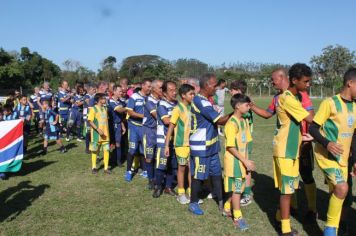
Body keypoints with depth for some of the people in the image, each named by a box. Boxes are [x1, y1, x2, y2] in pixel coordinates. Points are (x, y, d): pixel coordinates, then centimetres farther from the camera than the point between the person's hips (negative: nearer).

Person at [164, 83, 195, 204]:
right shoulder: (178, 109, -13)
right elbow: (170, 127, -12)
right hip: (181, 143, -5)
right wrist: (166, 145, -15)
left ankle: (191, 192, 24)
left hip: (192, 143, 5)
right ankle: (181, 194, 21)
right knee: (182, 168, 7)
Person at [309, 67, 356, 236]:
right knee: (342, 188, -23)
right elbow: (312, 128, -15)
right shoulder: (330, 103, -14)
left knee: (337, 192, 12)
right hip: (326, 155, -8)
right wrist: (326, 143, -31)